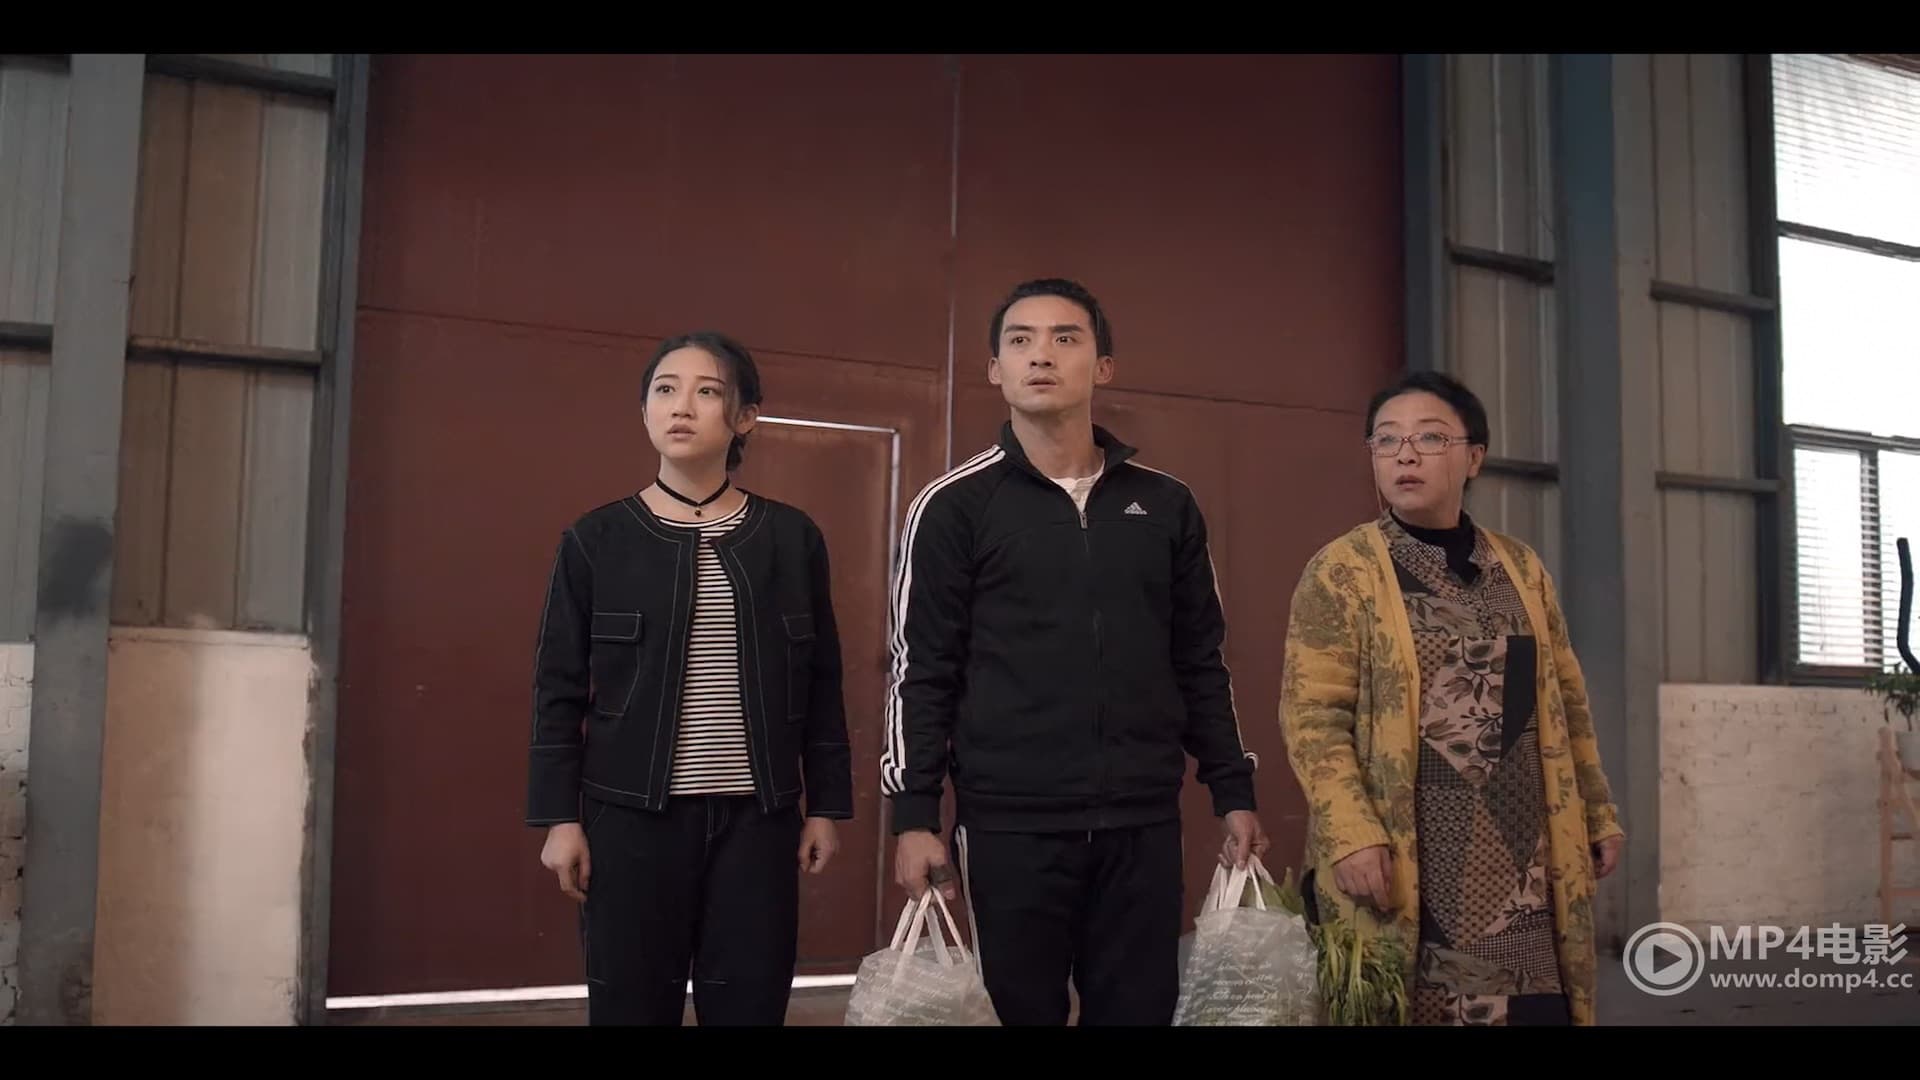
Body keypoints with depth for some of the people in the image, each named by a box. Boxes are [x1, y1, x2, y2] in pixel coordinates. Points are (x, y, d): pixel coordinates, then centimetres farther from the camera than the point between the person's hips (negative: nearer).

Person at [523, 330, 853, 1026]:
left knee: (750, 1006, 4)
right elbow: (559, 690, 2)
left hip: (757, 816, 1)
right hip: (633, 815, -1)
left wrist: (826, 805, 6)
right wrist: (559, 817, -2)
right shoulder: (597, 540, 1)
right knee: (631, 1004, 4)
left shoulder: (792, 538, 4)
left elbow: (820, 686, 8)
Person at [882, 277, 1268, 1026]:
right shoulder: (955, 507, 0)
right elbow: (922, 673, -2)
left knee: (1139, 1011, 9)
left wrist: (1234, 793, 8)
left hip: (1143, 823, 3)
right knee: (1017, 1012, 7)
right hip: (1010, 824, -3)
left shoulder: (1165, 506, 9)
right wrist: (915, 814, -8)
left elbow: (1200, 666, 12)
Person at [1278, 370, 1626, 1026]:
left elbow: (1565, 702, 17)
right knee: (1408, 1007, 0)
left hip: (1517, 855, 5)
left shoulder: (1522, 568, 12)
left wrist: (1598, 814, 15)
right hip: (1403, 865, -4)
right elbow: (1311, 718, -10)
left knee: (1535, 1006, 3)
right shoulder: (1342, 571, -4)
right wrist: (1351, 833, -19)